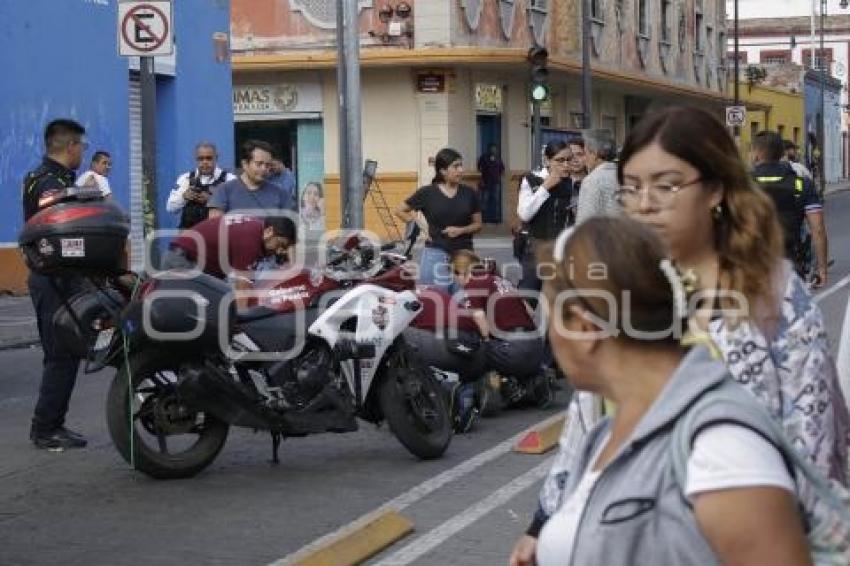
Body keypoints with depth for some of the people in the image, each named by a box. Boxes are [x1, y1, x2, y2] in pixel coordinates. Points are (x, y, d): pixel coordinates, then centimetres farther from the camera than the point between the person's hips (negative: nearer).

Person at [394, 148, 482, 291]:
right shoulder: (427, 193, 0)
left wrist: (461, 230, -9)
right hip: (436, 254, -2)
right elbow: (400, 211, 9)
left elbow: (478, 224, 9)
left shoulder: (469, 193, 5)